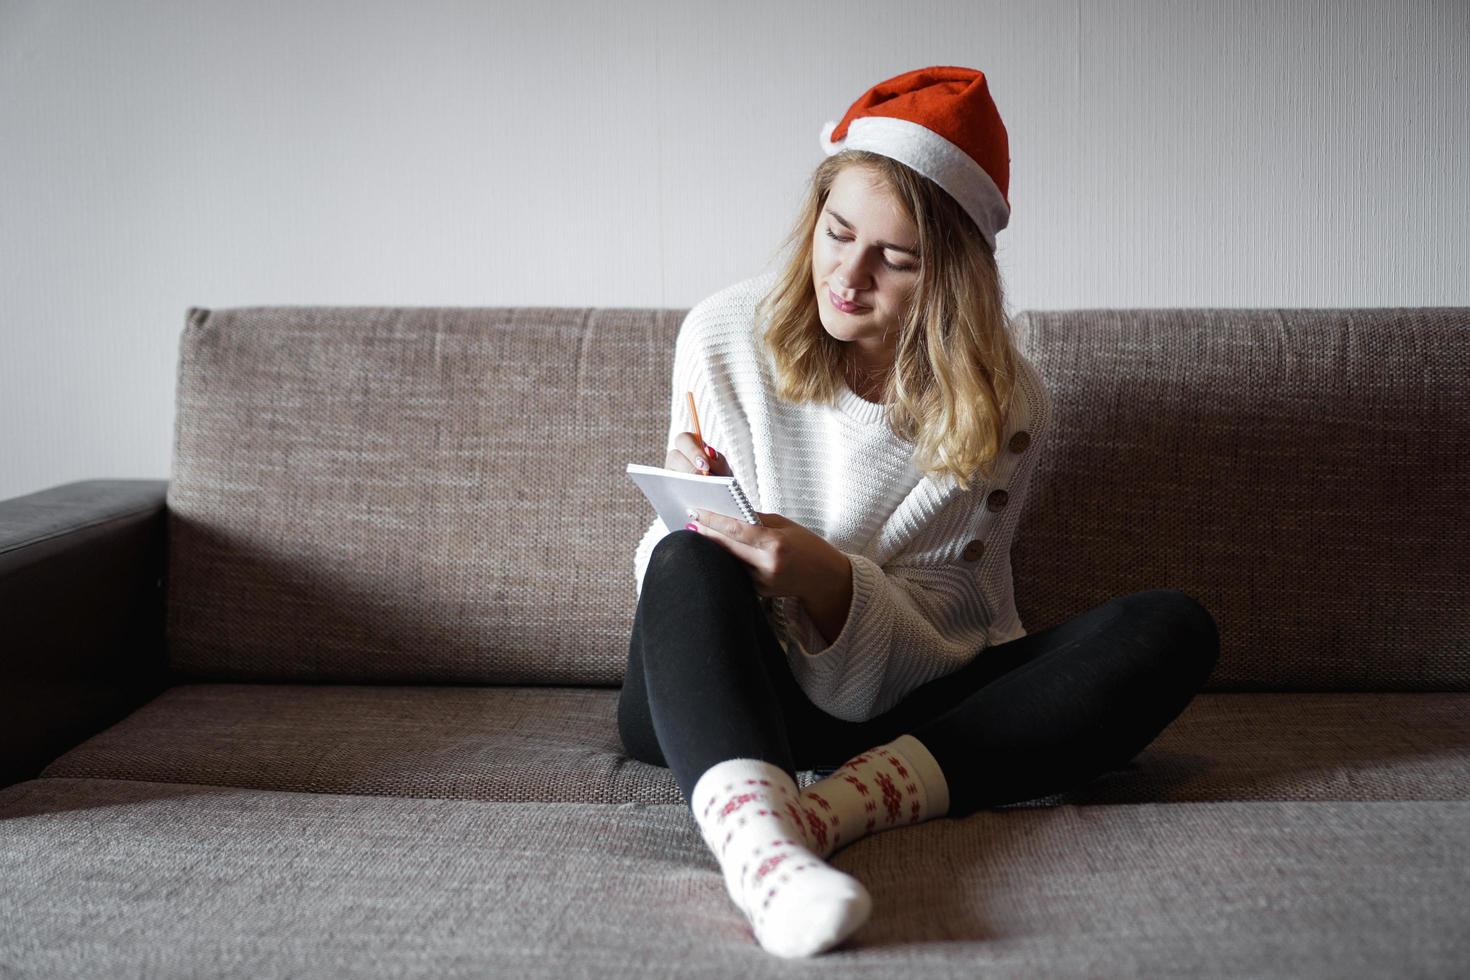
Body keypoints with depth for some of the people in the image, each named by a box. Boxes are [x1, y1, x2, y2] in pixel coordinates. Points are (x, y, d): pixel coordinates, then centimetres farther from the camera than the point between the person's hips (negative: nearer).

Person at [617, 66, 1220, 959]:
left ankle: (842, 802, -42)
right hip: (725, 700, 0)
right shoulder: (723, 337, -2)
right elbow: (675, 568, 4)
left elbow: (931, 635, -8)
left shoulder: (1007, 408, -5)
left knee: (1174, 630, -21)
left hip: (898, 711, 1)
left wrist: (826, 578, -29)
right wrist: (693, 510, -21)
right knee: (692, 558, -34)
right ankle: (754, 832, -64)